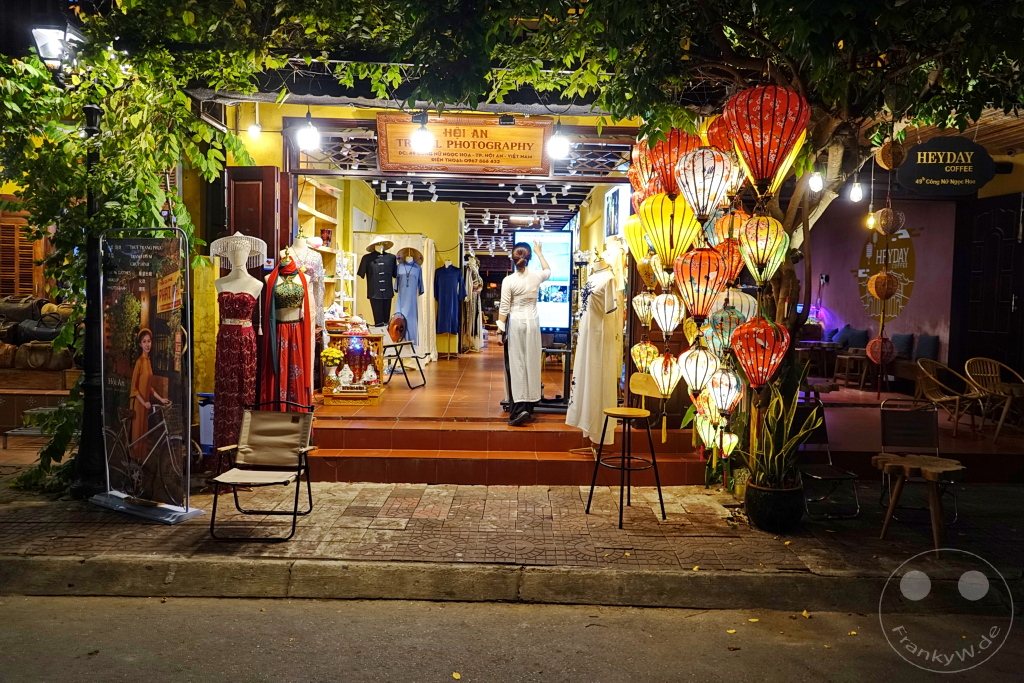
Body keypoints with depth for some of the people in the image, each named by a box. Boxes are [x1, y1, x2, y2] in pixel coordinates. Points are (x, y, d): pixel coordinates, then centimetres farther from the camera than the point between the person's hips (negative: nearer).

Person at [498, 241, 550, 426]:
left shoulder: (508, 280, -10)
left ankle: (518, 409, -11)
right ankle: (529, 407, 15)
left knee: (515, 364, -3)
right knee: (531, 363, 8)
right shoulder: (536, 276, 0)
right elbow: (548, 271, 25)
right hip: (532, 322, 3)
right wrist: (539, 252, 34)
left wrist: (500, 329, -2)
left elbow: (504, 308, -9)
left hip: (515, 323, -3)